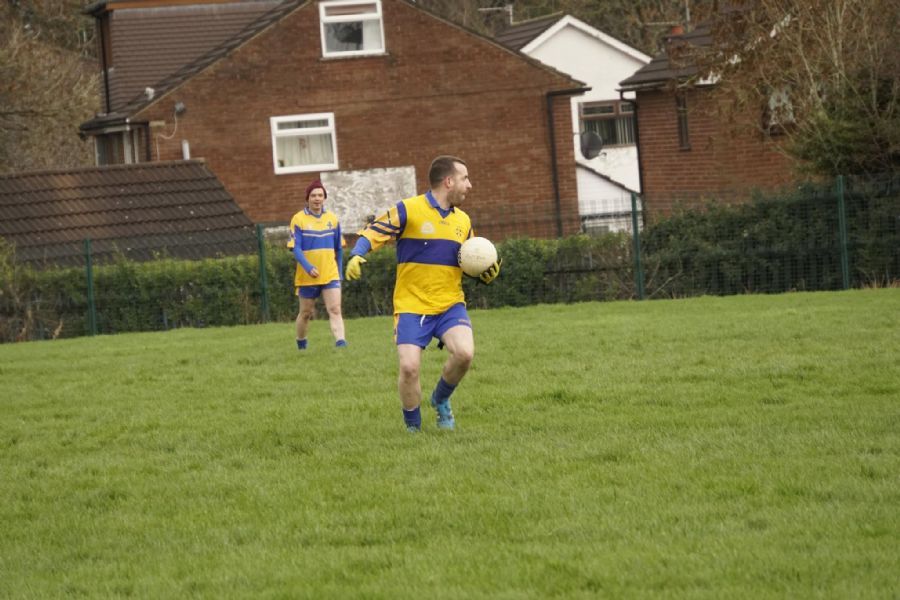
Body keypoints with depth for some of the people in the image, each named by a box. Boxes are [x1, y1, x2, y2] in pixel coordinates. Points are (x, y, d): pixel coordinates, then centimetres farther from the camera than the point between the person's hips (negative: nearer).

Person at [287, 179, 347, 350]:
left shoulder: (332, 219, 6)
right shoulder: (299, 220, -5)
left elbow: (339, 249, 14)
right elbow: (296, 248, -11)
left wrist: (339, 273, 13)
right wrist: (308, 267, -24)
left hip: (330, 275, 2)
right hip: (307, 277, -2)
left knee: (335, 310, -14)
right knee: (306, 313, 11)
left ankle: (340, 342, -25)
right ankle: (301, 344, 32)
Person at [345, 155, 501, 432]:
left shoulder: (463, 220, 12)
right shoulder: (408, 210, -7)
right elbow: (372, 233, -7)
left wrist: (486, 273, 3)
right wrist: (356, 256, -27)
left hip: (450, 304, 4)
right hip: (411, 305, -4)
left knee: (464, 352, -22)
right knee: (409, 367, -16)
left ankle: (441, 399, 9)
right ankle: (413, 427, 9)